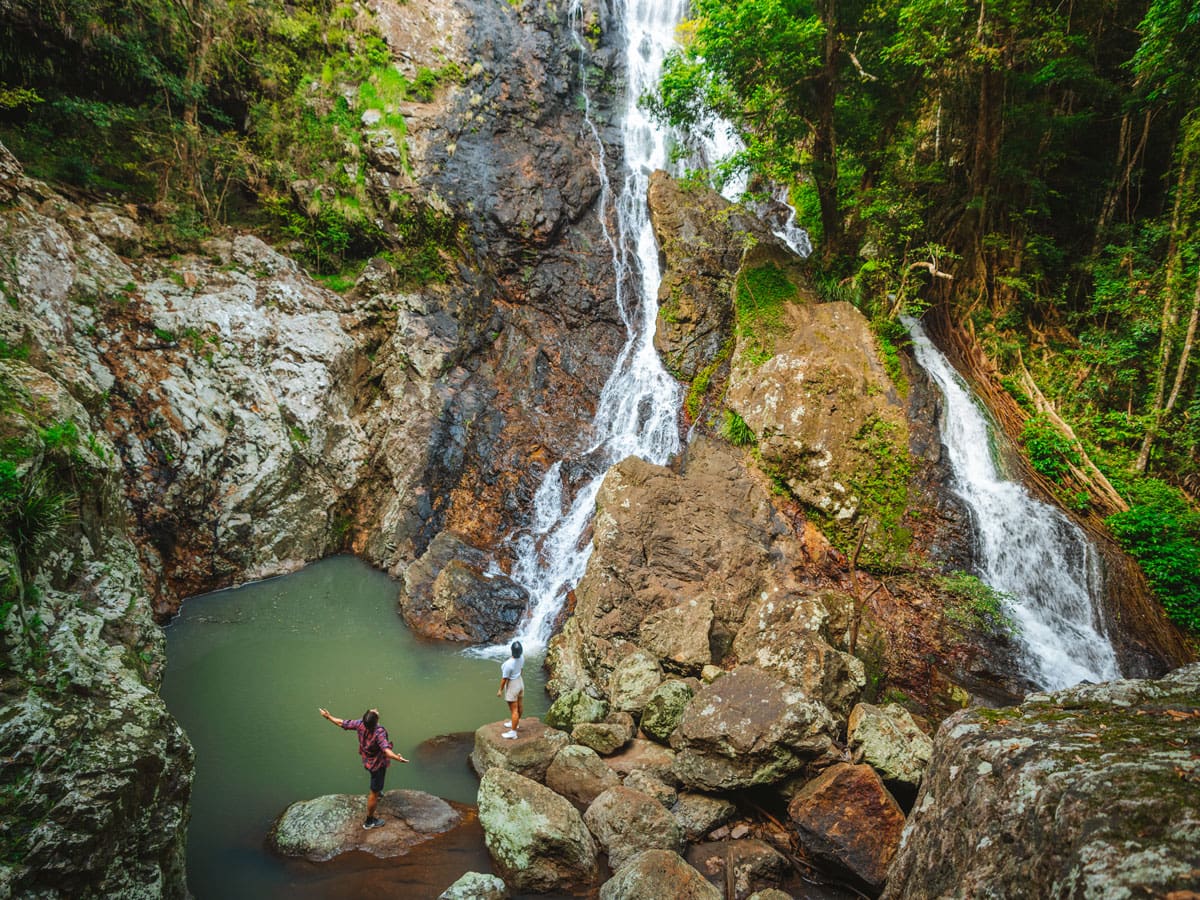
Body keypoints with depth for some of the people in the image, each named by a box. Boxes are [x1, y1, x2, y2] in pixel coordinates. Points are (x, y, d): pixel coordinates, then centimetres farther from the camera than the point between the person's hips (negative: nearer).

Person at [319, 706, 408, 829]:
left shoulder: (360, 724, -21)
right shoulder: (379, 732, -39)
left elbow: (341, 723, -9)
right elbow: (386, 750, -51)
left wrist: (328, 717, 6)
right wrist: (396, 757, -68)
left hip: (367, 760, 7)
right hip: (377, 764, -7)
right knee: (374, 793, 11)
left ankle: (378, 791, 64)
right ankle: (369, 821, 25)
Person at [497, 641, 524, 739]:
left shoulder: (508, 664, -34)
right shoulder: (521, 657, -12)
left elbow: (504, 679, -22)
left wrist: (500, 690, -8)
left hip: (512, 686, -8)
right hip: (520, 682, 8)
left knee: (514, 710, 3)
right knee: (519, 705, 24)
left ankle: (513, 733, 15)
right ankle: (516, 723, 45)